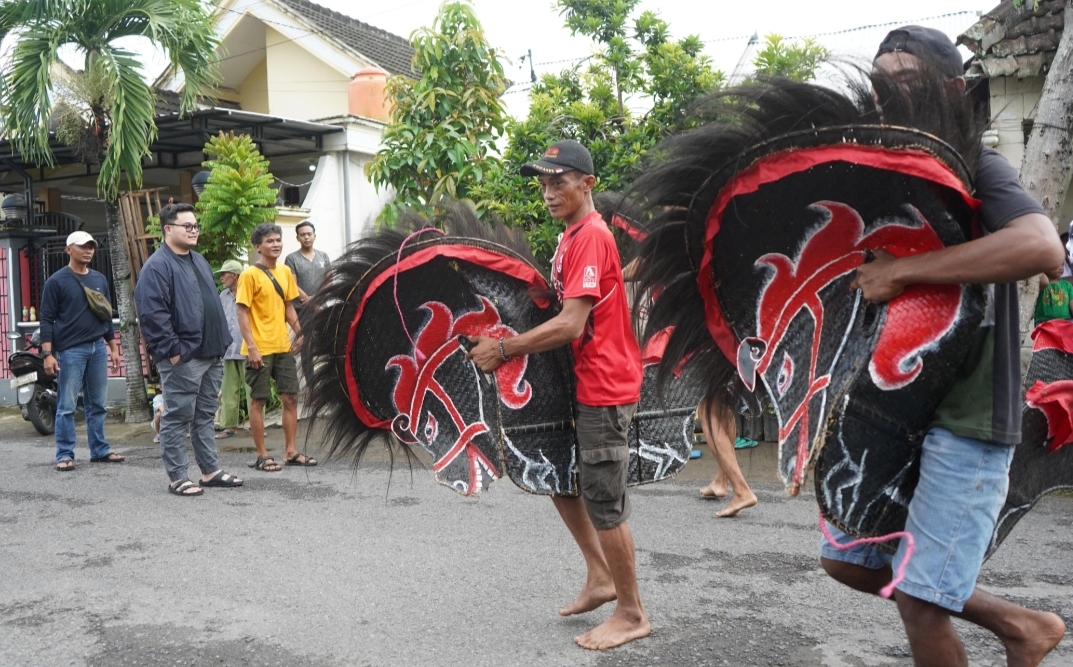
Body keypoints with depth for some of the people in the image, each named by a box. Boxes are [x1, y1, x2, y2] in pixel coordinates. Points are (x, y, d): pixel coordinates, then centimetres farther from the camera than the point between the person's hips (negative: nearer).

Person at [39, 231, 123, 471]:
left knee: (97, 404, 9)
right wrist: (48, 354, -12)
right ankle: (64, 455, 2)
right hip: (70, 351, -5)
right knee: (66, 406, -2)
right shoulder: (57, 281, -3)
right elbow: (47, 319, -5)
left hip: (98, 348, 5)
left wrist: (113, 347, 16)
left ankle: (100, 450, 14)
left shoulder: (100, 279, 13)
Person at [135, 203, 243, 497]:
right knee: (177, 418, 0)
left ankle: (211, 470, 22)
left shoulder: (199, 261, 17)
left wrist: (221, 343, 18)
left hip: (211, 356, 9)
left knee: (205, 416, 15)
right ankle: (177, 478, 7)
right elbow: (152, 314, -18)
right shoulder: (157, 266, -11)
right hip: (181, 359, -9)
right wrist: (172, 350, -19)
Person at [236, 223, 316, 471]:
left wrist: (298, 331, 5)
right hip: (260, 350, -6)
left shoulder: (285, 272, 10)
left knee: (291, 397, 8)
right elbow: (242, 313, -11)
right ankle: (262, 456, 10)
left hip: (283, 347, 7)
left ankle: (290, 451, 18)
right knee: (258, 401, 3)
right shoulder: (250, 275, -9)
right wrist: (251, 347, -17)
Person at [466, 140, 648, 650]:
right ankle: (601, 578, 30)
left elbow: (570, 324, -24)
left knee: (604, 501, -1)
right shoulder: (573, 237, 13)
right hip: (581, 383, 10)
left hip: (603, 388, -10)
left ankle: (631, 615, 13)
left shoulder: (590, 236, -18)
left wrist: (503, 349, -19)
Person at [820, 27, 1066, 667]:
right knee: (847, 559, 14)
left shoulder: (976, 166, -11)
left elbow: (1044, 248, -31)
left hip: (965, 416, -8)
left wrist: (902, 271, -28)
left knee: (918, 596, -5)